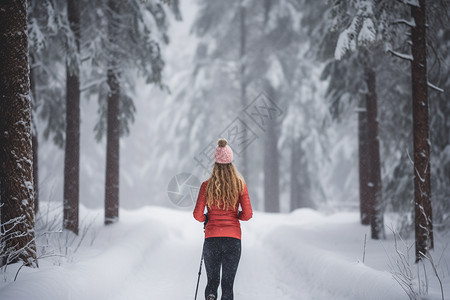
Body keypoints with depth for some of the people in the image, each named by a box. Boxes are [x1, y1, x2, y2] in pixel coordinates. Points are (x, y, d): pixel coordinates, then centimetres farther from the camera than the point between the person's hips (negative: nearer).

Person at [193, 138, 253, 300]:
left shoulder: (207, 185, -3)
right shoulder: (240, 185, -2)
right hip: (233, 238, 0)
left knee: (212, 281, 15)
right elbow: (247, 215, -4)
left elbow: (198, 215, -5)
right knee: (228, 284, 6)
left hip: (212, 239, 0)